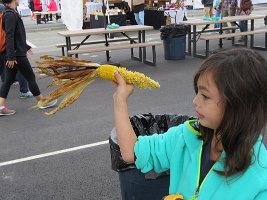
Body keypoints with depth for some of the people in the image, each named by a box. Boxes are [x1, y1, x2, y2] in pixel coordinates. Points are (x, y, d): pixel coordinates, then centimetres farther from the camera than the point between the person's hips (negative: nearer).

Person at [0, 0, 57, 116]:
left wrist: (26, 47, 32)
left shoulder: (11, 13, 13)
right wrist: (11, 57, -25)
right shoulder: (11, 15, -18)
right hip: (17, 54, -10)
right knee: (30, 77, 3)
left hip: (13, 55, 10)